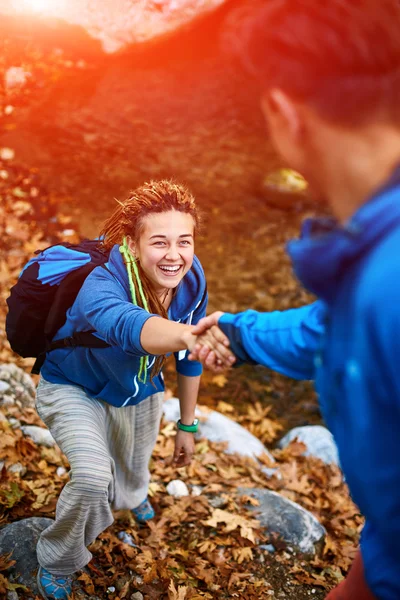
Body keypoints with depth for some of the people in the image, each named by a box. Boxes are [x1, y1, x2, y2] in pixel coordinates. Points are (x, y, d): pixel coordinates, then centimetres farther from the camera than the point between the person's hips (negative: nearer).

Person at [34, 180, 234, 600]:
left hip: (140, 390, 5)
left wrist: (187, 425, -2)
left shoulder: (191, 279, -25)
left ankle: (132, 498, 67)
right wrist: (186, 334, -86)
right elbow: (126, 325, -66)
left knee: (134, 471, 26)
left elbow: (188, 358, -10)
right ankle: (57, 564, 6)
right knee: (93, 478, -27)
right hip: (75, 389, -5)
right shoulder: (100, 283, -42)